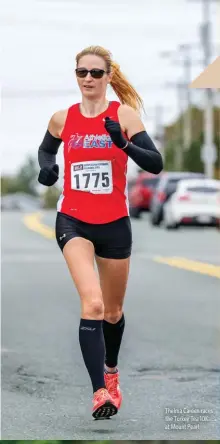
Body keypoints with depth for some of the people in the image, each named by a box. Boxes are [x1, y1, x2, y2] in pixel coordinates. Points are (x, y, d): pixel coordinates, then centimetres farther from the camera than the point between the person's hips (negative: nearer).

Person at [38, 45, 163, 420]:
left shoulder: (124, 114, -7)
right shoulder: (62, 118, 0)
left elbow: (155, 164, -15)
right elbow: (46, 150, 21)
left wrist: (124, 143, -31)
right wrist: (46, 168, -1)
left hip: (114, 223, 1)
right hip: (73, 221, -1)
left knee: (113, 311, 17)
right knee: (92, 304, -22)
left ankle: (111, 371, 45)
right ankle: (100, 392, -22)